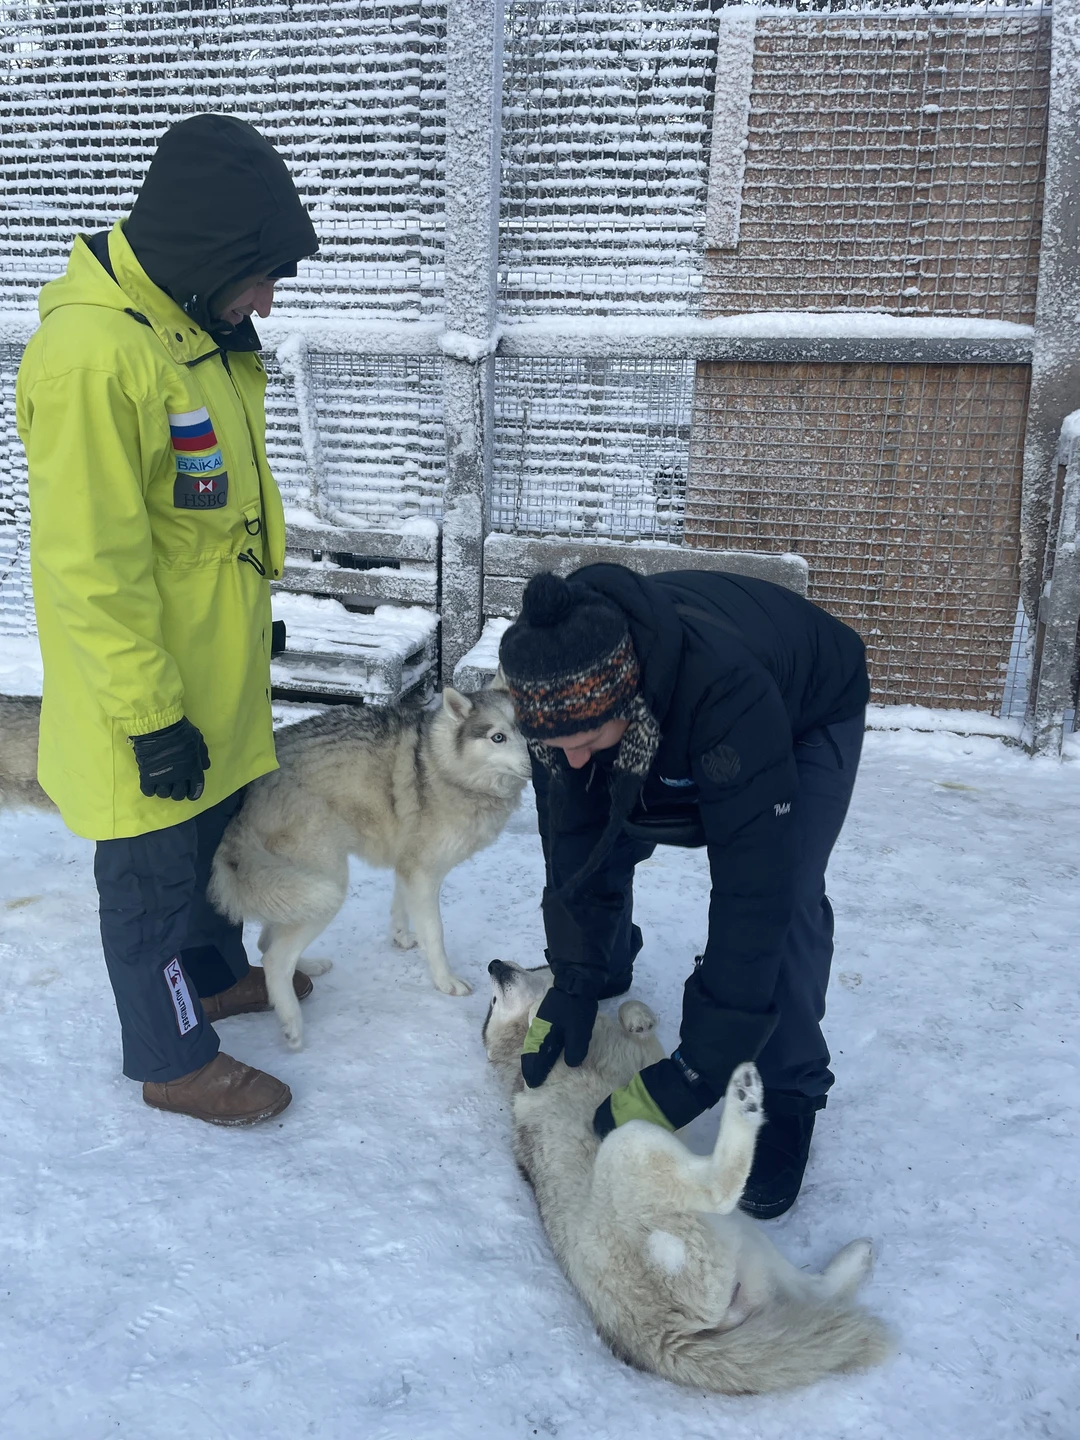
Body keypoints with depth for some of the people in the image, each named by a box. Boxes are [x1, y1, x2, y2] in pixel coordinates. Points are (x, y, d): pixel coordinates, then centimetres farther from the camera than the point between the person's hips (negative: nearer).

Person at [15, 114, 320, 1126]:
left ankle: (216, 974, 48)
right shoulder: (94, 353, -26)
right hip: (150, 703, -9)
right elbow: (90, 569, -26)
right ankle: (173, 1060, 28)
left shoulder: (198, 331, 5)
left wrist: (254, 612, 22)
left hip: (217, 675, 9)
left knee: (214, 835, 25)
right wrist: (150, 715, -21)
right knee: (153, 872, 9)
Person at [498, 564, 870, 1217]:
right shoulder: (564, 687, -31)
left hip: (810, 717, -5)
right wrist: (574, 984, -22)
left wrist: (694, 1076, -43)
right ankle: (606, 968, 32)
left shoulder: (727, 692, -48)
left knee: (785, 897, -23)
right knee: (600, 841, -1)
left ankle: (788, 1097, -2)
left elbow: (752, 893, -45)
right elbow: (572, 836, -20)